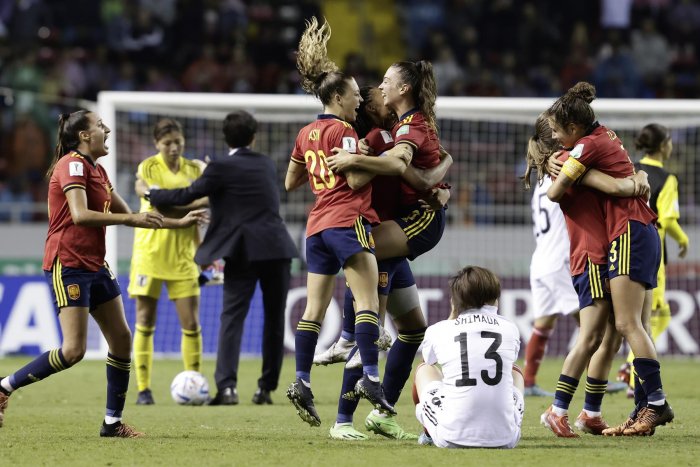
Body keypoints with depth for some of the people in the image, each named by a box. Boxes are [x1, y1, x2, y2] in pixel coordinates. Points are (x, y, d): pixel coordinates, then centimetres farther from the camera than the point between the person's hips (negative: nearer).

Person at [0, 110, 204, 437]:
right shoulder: (72, 164, -12)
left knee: (121, 339, 5)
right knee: (74, 350, -16)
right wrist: (131, 219, -24)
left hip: (94, 265, 10)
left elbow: (127, 216, 24)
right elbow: (80, 215, -25)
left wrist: (178, 223, 23)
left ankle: (113, 423, 12)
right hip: (67, 265, -10)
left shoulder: (97, 170, 16)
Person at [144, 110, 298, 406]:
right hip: (278, 249, 4)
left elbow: (187, 195, 2)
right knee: (274, 319, 11)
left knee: (232, 318, -5)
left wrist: (150, 194, 17)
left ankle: (227, 387, -17)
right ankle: (266, 388, 13)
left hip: (244, 252, -4)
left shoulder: (223, 168, -3)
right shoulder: (266, 165, 14)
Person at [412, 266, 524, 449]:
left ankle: (429, 434, 43)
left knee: (424, 368, 30)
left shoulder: (437, 331, 4)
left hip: (452, 439, -1)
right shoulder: (510, 329, 7)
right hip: (505, 439, 1)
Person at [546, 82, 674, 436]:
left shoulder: (587, 146, -10)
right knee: (637, 328, 4)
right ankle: (646, 408, 0)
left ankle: (656, 401, -18)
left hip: (630, 233, -9)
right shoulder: (605, 137, 16)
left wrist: (556, 167, 11)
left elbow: (555, 193, -9)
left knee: (628, 324, -13)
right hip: (643, 234, 9)